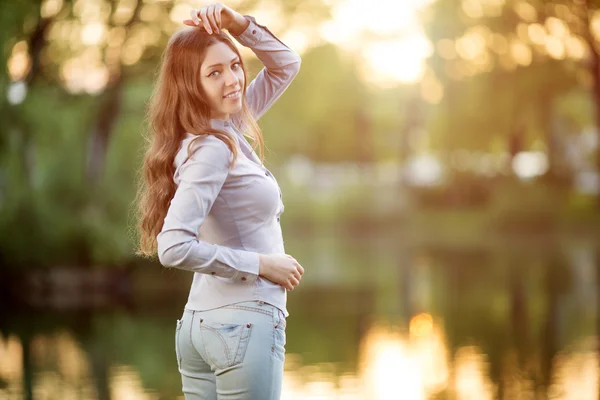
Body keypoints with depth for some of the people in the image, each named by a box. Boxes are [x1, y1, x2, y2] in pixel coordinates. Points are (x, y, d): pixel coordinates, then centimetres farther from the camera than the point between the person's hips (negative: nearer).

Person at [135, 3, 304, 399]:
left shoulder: (228, 130, 9)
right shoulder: (212, 149, -16)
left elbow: (286, 64, 19)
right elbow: (175, 248, -25)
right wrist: (260, 263, -17)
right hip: (244, 322, -9)